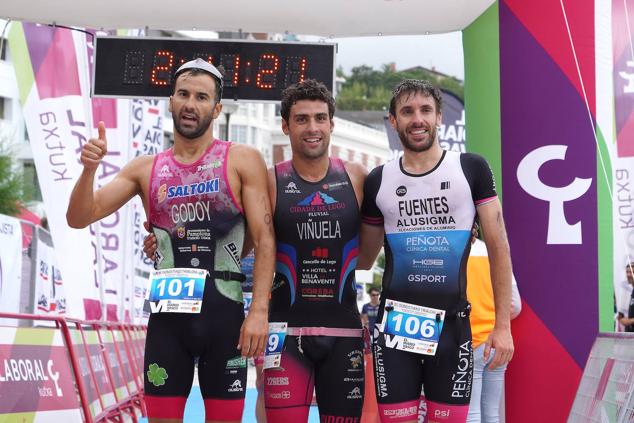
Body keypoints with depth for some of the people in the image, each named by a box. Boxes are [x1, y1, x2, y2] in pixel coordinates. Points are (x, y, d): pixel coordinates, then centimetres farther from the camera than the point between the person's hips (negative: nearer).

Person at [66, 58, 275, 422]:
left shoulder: (242, 161, 0)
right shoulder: (145, 169, 9)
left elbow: (264, 240, -6)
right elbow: (80, 218, 7)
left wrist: (260, 311, -16)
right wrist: (89, 169, -12)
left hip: (224, 314, -2)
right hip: (167, 315, 2)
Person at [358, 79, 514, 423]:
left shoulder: (471, 169, 0)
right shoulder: (378, 181, 5)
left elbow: (498, 246, 0)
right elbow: (364, 257, 15)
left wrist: (503, 324, -5)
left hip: (451, 322, -1)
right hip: (395, 322, 1)